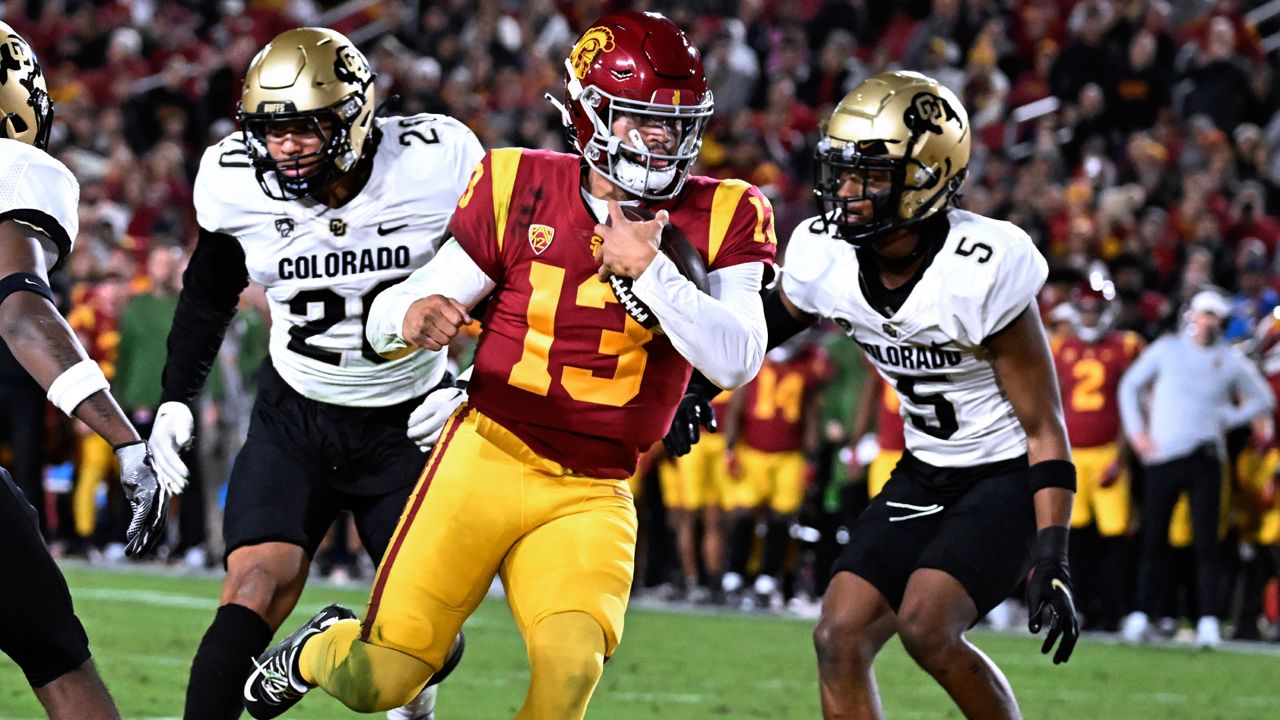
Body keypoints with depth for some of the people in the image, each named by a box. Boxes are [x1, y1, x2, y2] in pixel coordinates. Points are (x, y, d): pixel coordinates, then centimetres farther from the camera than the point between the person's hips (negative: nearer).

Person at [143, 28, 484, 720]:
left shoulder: (435, 164, -19)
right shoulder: (236, 183, -12)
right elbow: (208, 296, 8)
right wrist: (175, 400, 2)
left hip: (408, 422, 0)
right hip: (294, 421, 0)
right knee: (256, 589, -21)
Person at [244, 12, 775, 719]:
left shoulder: (718, 220, -1)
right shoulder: (520, 189, -2)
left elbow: (736, 362, -14)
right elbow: (390, 315, 0)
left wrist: (650, 271, -25)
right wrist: (412, 319, -24)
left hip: (591, 497, 0)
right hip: (487, 460, 0)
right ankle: (319, 649, 31)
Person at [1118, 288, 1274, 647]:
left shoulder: (1232, 362, 7)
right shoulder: (1167, 349, 7)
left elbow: (1263, 399, 17)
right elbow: (1130, 385, 13)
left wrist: (1227, 419, 3)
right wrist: (1136, 431, 4)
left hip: (1204, 458, 0)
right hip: (1161, 456, 0)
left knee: (1206, 540, -6)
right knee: (1153, 538, 2)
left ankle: (1209, 619, -6)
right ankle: (1142, 613, 9)